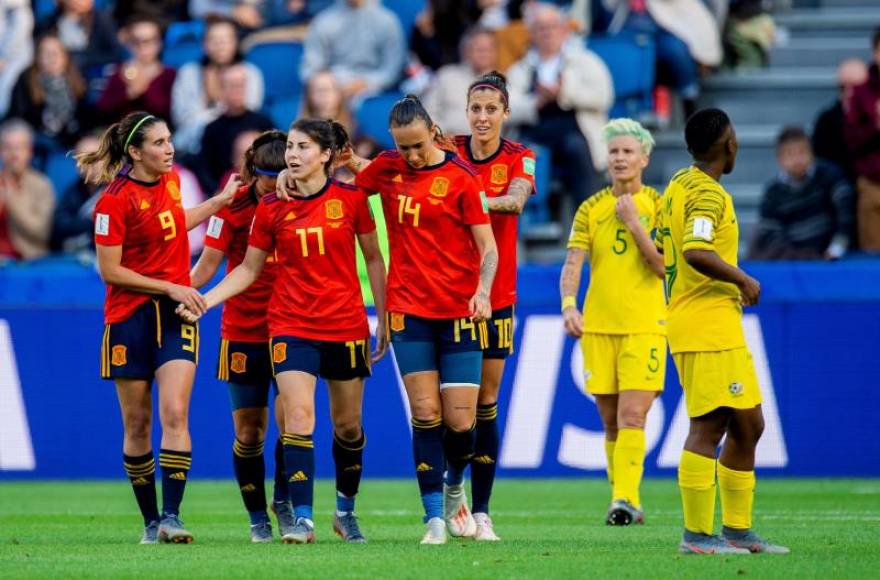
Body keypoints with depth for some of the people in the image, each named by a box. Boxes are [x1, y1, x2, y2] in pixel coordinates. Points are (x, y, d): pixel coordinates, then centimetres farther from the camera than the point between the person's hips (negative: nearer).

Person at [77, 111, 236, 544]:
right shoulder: (115, 201, -13)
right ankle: (150, 521, 13)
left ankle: (172, 516, -17)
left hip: (175, 313, 4)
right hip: (130, 317, -4)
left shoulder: (171, 180, 7)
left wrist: (219, 201, 28)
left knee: (174, 414, -12)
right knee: (138, 423, 3)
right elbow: (110, 270, -13)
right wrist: (171, 287, -14)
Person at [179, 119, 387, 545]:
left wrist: (384, 318, 6)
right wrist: (205, 300, -5)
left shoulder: (350, 199, -3)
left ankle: (346, 509, 31)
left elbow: (373, 258, 7)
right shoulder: (271, 209, -1)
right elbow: (249, 269, 7)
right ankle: (302, 518, -15)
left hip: (346, 325, 0)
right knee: (298, 416, -15)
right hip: (291, 326, 0)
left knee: (348, 425, 10)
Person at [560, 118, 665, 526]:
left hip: (645, 326, -3)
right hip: (598, 326, 3)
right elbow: (572, 264, 1)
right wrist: (568, 305, -17)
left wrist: (634, 223, -13)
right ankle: (626, 502, 17)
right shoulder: (591, 209, 8)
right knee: (611, 421, 7)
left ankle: (625, 499, -19)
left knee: (632, 416, -14)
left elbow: (663, 266, -6)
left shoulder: (657, 205, 1)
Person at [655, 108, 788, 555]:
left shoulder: (678, 185, 15)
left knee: (748, 425, 14)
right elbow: (696, 252, -28)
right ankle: (697, 535, -7)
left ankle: (737, 530, 18)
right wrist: (743, 280, -16)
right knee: (708, 426, -8)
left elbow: (660, 252, 21)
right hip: (708, 328, -10)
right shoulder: (707, 194, -14)